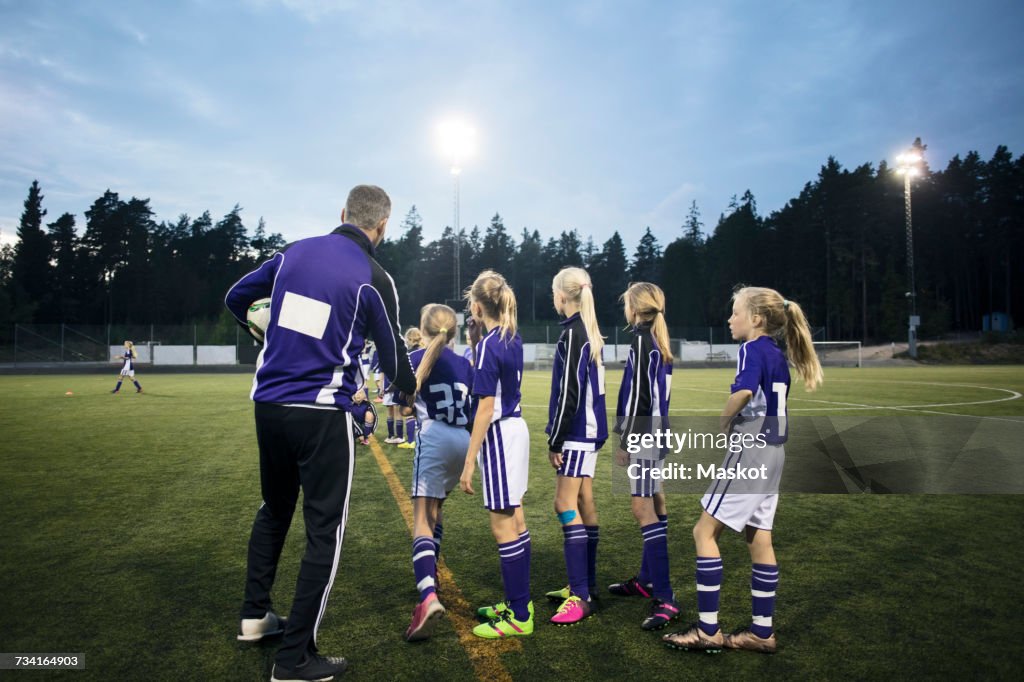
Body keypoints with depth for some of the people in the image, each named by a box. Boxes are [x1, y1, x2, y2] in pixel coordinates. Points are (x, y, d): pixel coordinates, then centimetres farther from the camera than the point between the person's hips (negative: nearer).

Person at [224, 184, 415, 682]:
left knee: (274, 508, 25)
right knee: (324, 530, 4)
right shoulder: (373, 278, -8)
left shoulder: (295, 252, 6)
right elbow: (392, 355, 2)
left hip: (268, 404, 6)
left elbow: (236, 299, 19)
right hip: (322, 415, -6)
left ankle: (254, 615, 36)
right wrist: (409, 388, 23)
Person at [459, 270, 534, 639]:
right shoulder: (513, 340, 8)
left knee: (503, 525, -1)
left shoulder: (487, 346, -17)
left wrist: (469, 462, -19)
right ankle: (518, 601, 28)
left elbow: (486, 408, -21)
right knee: (515, 520, 16)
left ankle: (520, 616, 8)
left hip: (498, 435, -9)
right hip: (516, 428, 9)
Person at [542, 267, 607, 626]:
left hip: (577, 431, -10)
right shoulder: (590, 331, 13)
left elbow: (569, 392, -19)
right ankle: (584, 584, 23)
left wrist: (555, 439, -14)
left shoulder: (572, 333, -15)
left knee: (566, 505, -8)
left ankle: (580, 596, -5)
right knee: (584, 504, 14)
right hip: (590, 429, 10)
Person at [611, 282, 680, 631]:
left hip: (643, 430, -10)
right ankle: (648, 580, 28)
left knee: (643, 507, -12)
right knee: (653, 503, 15)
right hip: (656, 429, 10)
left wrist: (624, 440, -16)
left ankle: (665, 598, -12)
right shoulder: (659, 340, 14)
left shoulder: (642, 339, -13)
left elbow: (638, 393, -18)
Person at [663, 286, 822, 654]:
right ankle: (762, 631, 20)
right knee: (759, 537, 13)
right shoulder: (778, 354, 13)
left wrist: (724, 423, -16)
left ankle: (708, 630, 2)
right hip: (773, 450, 9)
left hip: (750, 449, -9)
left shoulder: (752, 349, -14)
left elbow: (743, 392, -32)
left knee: (705, 531, -2)